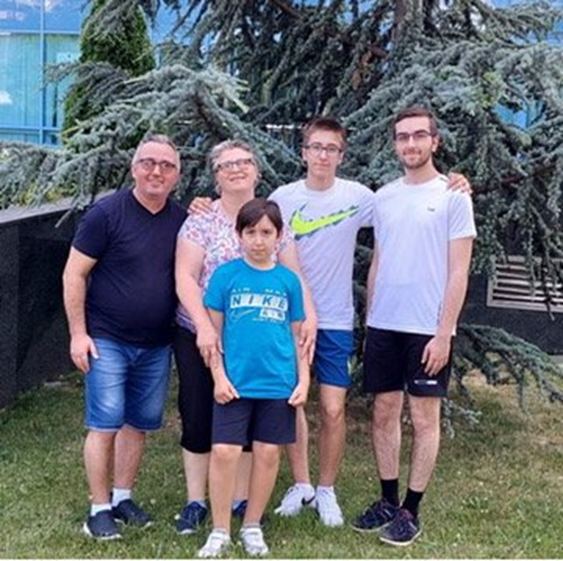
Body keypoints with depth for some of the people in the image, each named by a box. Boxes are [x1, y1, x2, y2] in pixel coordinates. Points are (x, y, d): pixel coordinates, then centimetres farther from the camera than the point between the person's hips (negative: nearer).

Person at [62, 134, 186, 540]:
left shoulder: (182, 219, 4)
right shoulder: (107, 213, -10)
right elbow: (74, 274, -8)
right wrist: (78, 333, -11)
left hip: (156, 345, 5)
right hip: (107, 340, -5)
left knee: (139, 424, 12)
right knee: (105, 425, -4)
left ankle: (123, 497, 27)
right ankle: (100, 509, 8)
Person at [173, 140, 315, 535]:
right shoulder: (201, 221, -5)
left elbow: (294, 277, 1)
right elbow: (185, 278, -12)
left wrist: (309, 315, -16)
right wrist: (204, 327, -24)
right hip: (201, 336, -2)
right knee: (198, 418, 4)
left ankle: (241, 499, 23)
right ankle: (196, 501, 17)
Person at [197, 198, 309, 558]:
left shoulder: (288, 280, 5)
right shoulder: (226, 275, 0)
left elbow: (297, 335, 10)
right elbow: (213, 331, 1)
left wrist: (303, 380, 5)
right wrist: (219, 376, -5)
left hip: (278, 383, 2)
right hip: (235, 383, -2)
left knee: (268, 453, 7)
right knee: (224, 452, -5)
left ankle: (252, 526, 23)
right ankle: (220, 531, 10)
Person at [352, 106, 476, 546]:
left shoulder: (453, 196, -5)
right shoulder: (383, 197, 9)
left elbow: (458, 272, -8)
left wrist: (444, 332, -12)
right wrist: (369, 320, 10)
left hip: (428, 328, -5)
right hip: (383, 325, 5)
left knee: (424, 417, 2)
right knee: (384, 412, 10)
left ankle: (411, 510, 12)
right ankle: (388, 500, 23)